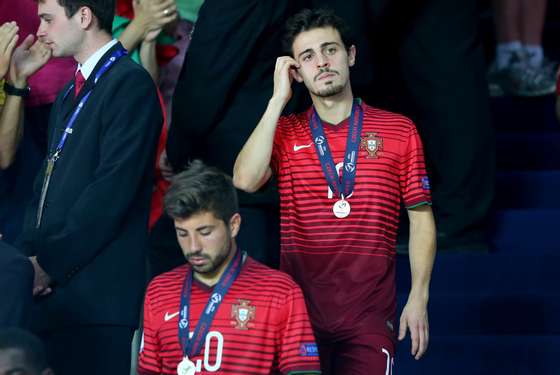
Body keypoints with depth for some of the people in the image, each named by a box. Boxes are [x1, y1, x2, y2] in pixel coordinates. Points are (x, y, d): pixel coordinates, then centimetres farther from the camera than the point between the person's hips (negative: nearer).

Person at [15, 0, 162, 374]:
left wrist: (49, 261, -12)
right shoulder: (70, 95, 23)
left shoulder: (130, 84, -7)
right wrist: (27, 256, 4)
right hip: (53, 292, 8)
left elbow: (112, 191, -15)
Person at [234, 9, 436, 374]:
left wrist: (419, 297, -3)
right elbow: (245, 180, -10)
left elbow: (421, 217, 7)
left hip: (369, 314, -1)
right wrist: (279, 98, -5)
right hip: (299, 305, 1)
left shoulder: (399, 131, 5)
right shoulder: (284, 132, 9)